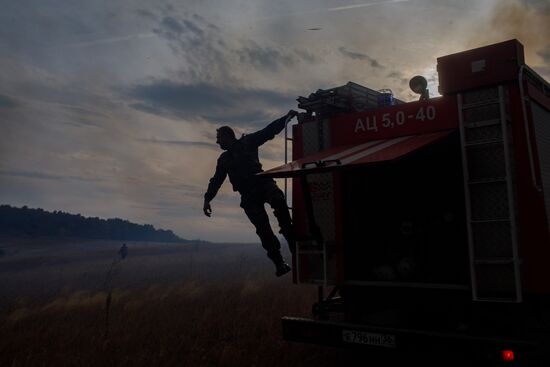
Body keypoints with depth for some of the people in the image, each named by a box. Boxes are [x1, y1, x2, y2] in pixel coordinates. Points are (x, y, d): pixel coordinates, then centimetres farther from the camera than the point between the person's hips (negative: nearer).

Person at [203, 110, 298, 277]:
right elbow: (216, 180, 26)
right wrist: (208, 198, 15)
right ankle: (279, 262, -10)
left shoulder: (248, 142, 12)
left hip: (262, 182, -3)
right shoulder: (224, 159, 25)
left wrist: (286, 117, -1)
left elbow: (269, 131, 7)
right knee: (263, 227, -10)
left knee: (277, 199, -36)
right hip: (248, 195, 4)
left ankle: (291, 238, -33)